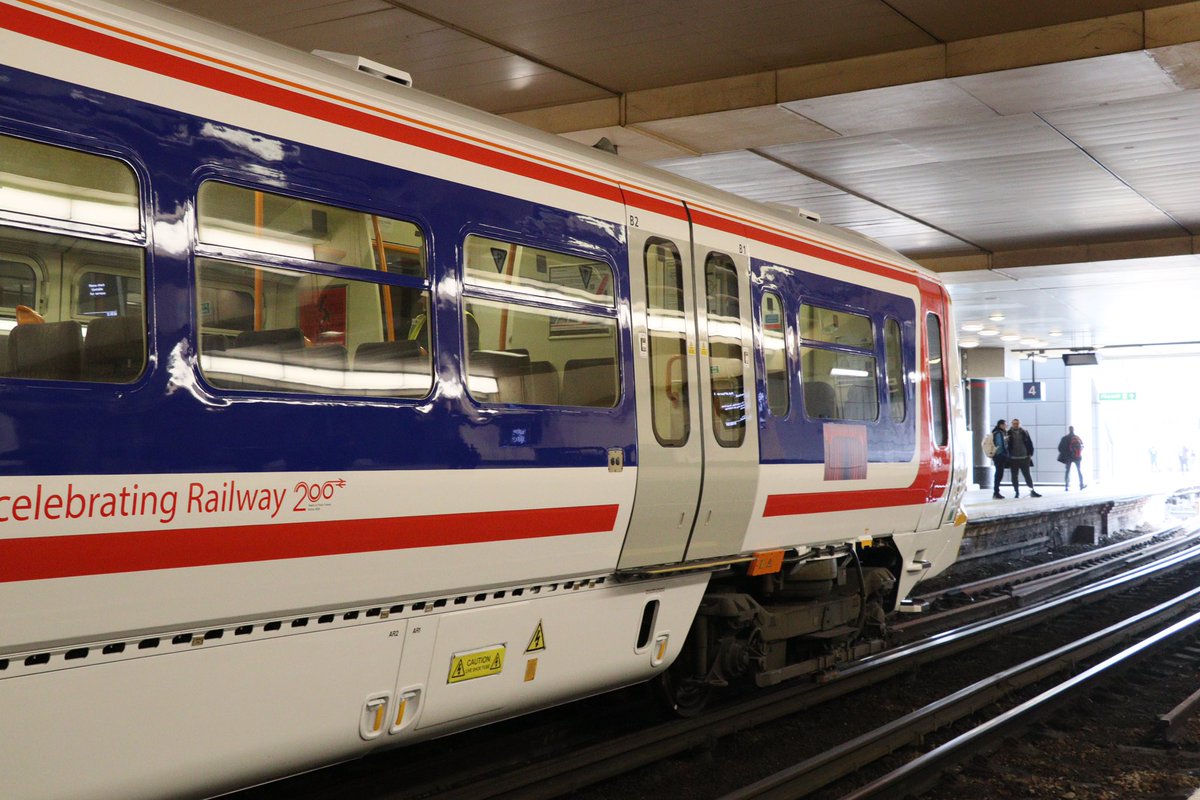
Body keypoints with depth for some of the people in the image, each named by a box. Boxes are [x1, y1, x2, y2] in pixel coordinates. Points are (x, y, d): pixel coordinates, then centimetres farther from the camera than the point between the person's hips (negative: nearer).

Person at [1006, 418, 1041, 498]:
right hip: (1013, 459, -1)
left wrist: (1030, 454, 1)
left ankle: (1032, 491, 9)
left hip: (1024, 458, 1)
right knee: (1014, 476, 4)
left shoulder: (1024, 432, 6)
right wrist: (1007, 455, -6)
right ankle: (1016, 492, 12)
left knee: (1027, 475, 4)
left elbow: (1029, 443, 9)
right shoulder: (1008, 434, -1)